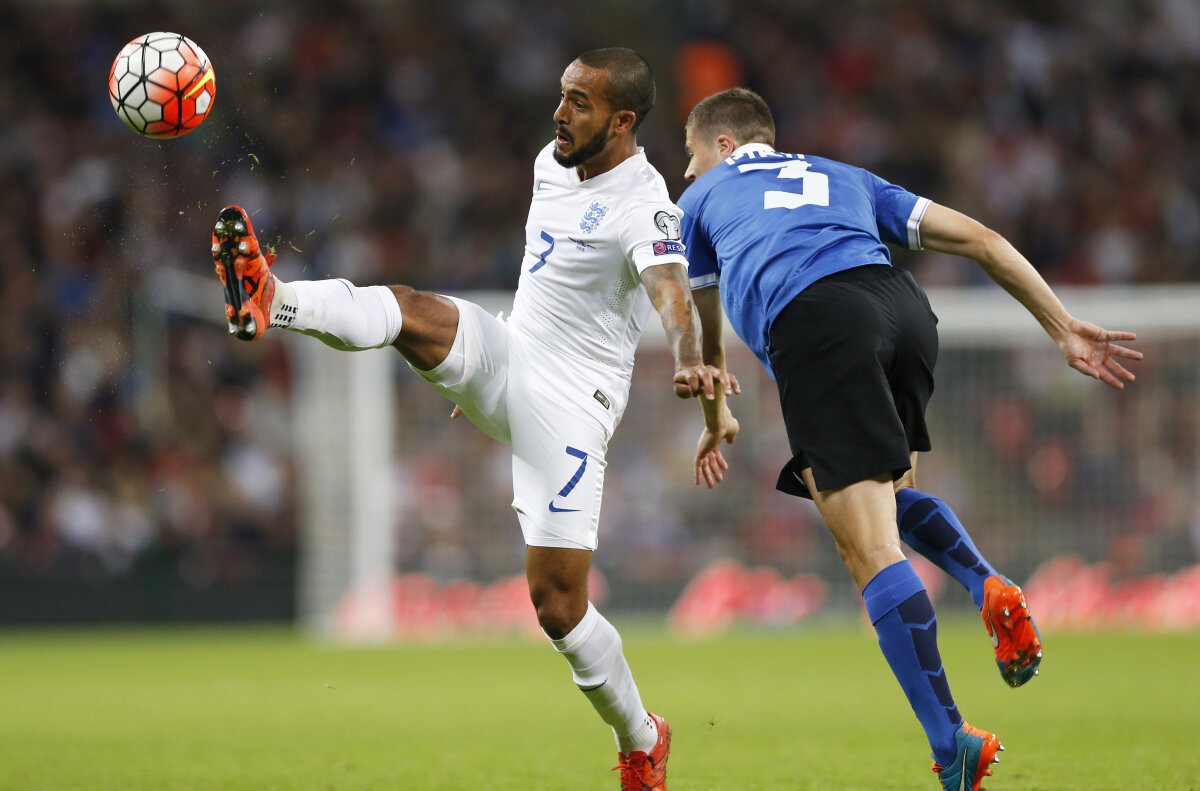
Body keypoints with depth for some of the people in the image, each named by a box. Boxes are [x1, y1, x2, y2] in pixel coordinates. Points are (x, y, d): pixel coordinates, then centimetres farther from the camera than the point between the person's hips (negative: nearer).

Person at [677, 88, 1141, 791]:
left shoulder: (702, 197, 31)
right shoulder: (842, 178, 37)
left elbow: (705, 336, 44)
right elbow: (974, 237, 27)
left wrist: (716, 420, 62)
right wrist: (1064, 328, 25)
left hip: (813, 324, -5)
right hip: (904, 309, 5)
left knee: (870, 550, -9)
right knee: (893, 489, 30)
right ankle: (991, 590, 2)